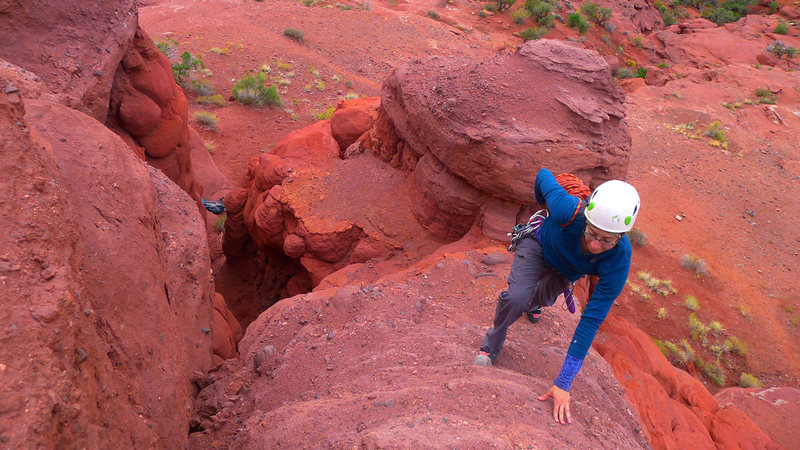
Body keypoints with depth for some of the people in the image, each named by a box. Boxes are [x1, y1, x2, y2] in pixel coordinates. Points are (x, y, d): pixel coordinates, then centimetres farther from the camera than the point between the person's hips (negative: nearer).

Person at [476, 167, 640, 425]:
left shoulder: (618, 262, -39)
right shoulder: (568, 211, -44)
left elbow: (592, 320, -38)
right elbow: (544, 176, -22)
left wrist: (564, 383, -39)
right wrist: (542, 203, 3)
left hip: (567, 270, 3)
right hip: (539, 246, -2)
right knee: (516, 298, -26)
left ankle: (533, 303, 51)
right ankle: (491, 346, 3)